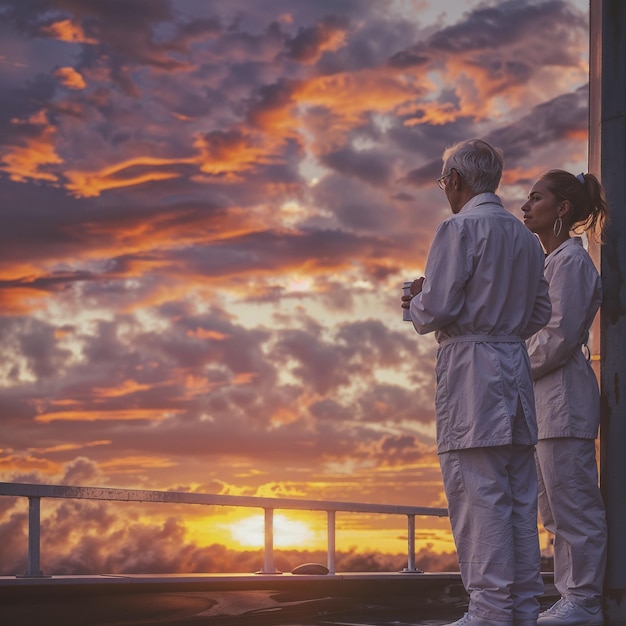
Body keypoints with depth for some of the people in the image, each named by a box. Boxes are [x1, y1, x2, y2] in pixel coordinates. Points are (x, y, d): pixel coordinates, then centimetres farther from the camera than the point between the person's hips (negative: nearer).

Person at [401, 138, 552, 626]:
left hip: (471, 368, -8)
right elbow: (540, 313, 18)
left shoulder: (460, 228, -8)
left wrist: (417, 303, 6)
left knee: (479, 495, -8)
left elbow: (438, 307, -14)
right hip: (516, 365, 8)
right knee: (520, 495, 9)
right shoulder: (526, 237, 16)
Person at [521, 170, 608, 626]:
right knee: (558, 509, 12)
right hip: (547, 399, 10)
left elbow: (560, 337, -17)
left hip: (564, 397, -10)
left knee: (574, 503, -6)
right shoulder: (553, 261, 19)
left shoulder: (571, 260, -11)